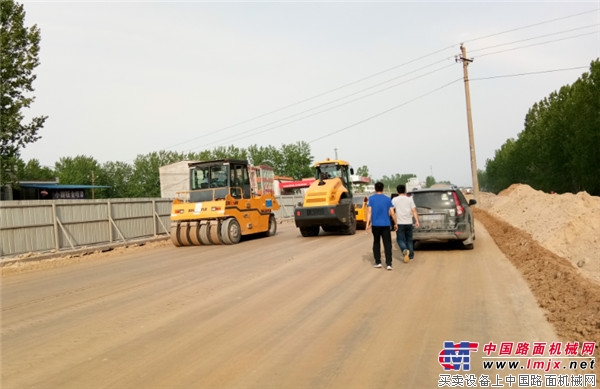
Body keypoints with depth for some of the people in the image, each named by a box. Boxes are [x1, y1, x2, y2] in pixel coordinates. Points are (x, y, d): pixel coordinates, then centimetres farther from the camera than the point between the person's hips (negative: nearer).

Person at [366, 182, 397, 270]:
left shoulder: (371, 198, 0)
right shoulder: (388, 199, 3)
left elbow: (369, 212, -7)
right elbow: (392, 213, 0)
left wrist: (367, 224, -7)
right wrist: (395, 224, 11)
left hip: (375, 224, 0)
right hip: (386, 225, 0)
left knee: (376, 243, 15)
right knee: (387, 244, 2)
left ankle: (378, 262, 15)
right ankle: (388, 264, -7)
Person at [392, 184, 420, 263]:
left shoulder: (394, 200, -2)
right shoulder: (409, 199, 3)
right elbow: (414, 211, -2)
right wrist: (417, 221, -3)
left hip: (399, 223, -2)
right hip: (408, 222, 2)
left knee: (400, 239, 3)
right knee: (409, 239, 15)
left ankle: (405, 250, -24)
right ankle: (411, 255, 18)